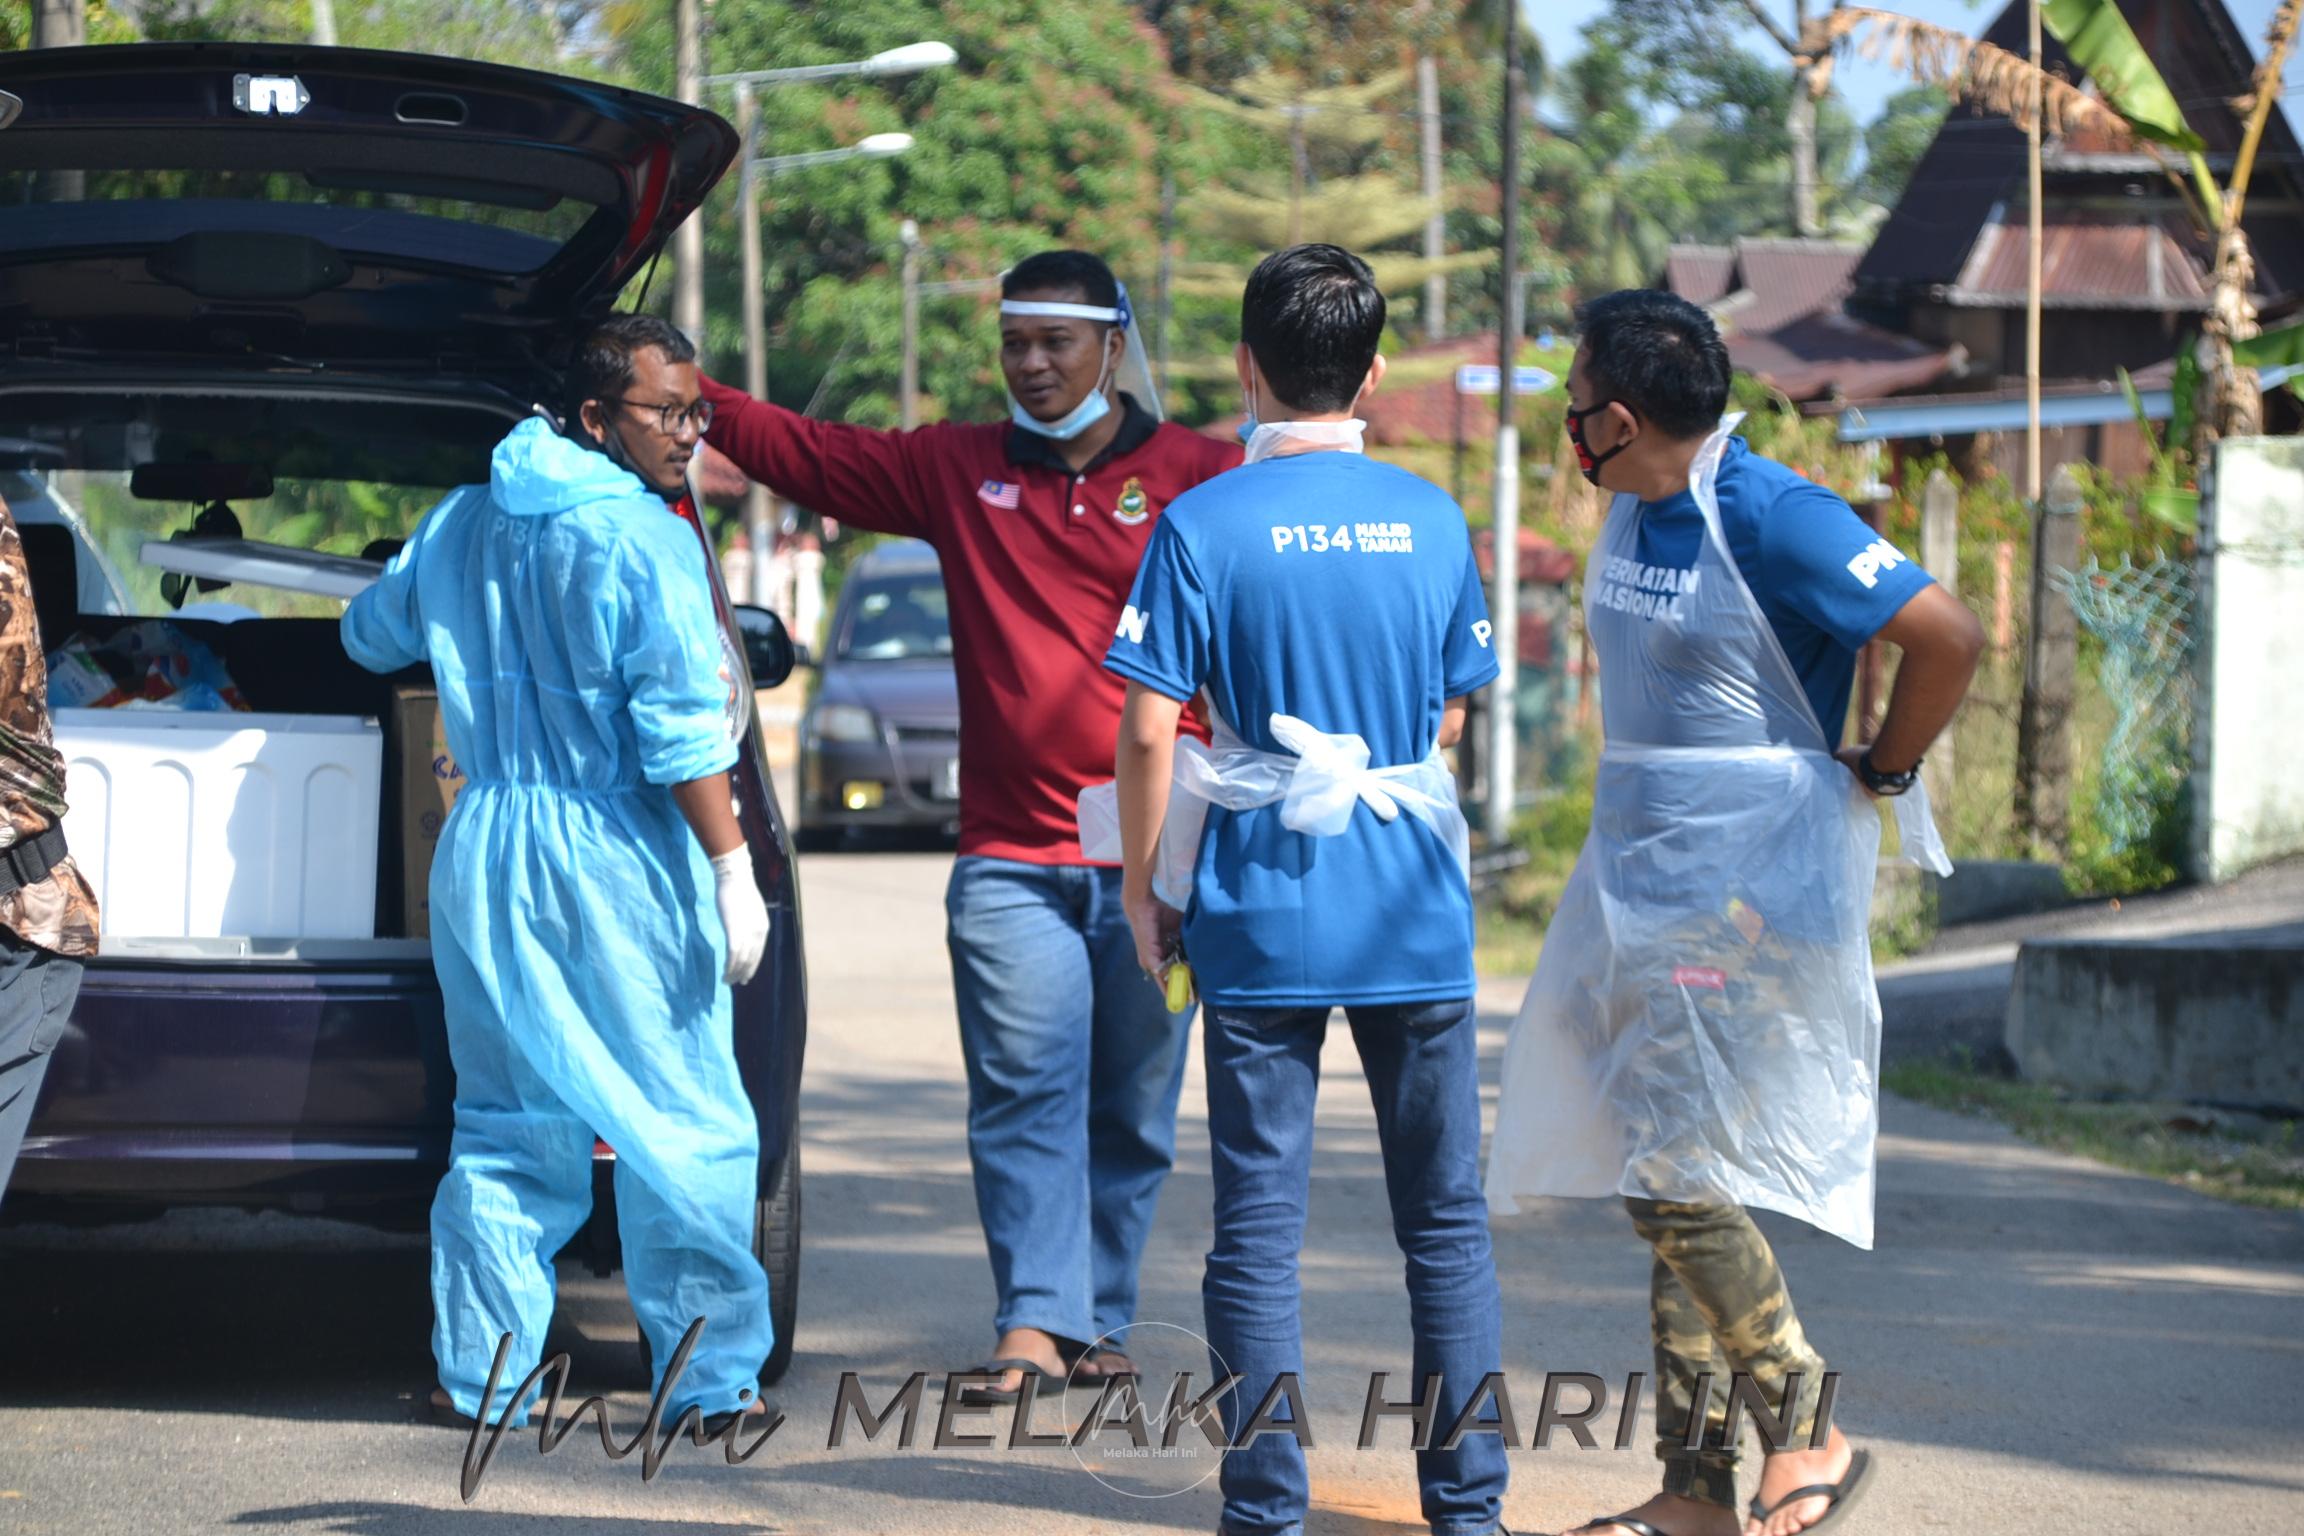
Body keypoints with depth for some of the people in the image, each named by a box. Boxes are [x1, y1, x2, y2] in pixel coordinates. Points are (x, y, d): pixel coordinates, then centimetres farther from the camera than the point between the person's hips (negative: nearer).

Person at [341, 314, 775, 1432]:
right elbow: (681, 727, -16)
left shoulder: (459, 525, 10)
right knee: (686, 1129, 3)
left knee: (505, 1127, 13)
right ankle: (707, 1375, 4)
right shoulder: (642, 542, -11)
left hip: (484, 849, 6)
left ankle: (482, 1371, 12)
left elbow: (370, 636, 25)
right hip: (619, 859, -6)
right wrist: (733, 868, -13)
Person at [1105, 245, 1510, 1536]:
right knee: (1447, 1221, 9)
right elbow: (1451, 721, 12)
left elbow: (1149, 731, -9)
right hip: (1418, 912, 2)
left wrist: (1144, 891, 2)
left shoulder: (1205, 527, -7)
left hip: (1263, 914, -2)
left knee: (1259, 1226, 3)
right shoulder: (1432, 520, 3)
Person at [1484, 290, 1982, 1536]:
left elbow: (1948, 638, -21)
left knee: (1673, 1179, -13)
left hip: (1749, 891, -9)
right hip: (1644, 876, 9)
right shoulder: (1633, 513, 10)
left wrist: (1880, 773, -9)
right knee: (1670, 1184, 9)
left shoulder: (1772, 520, -17)